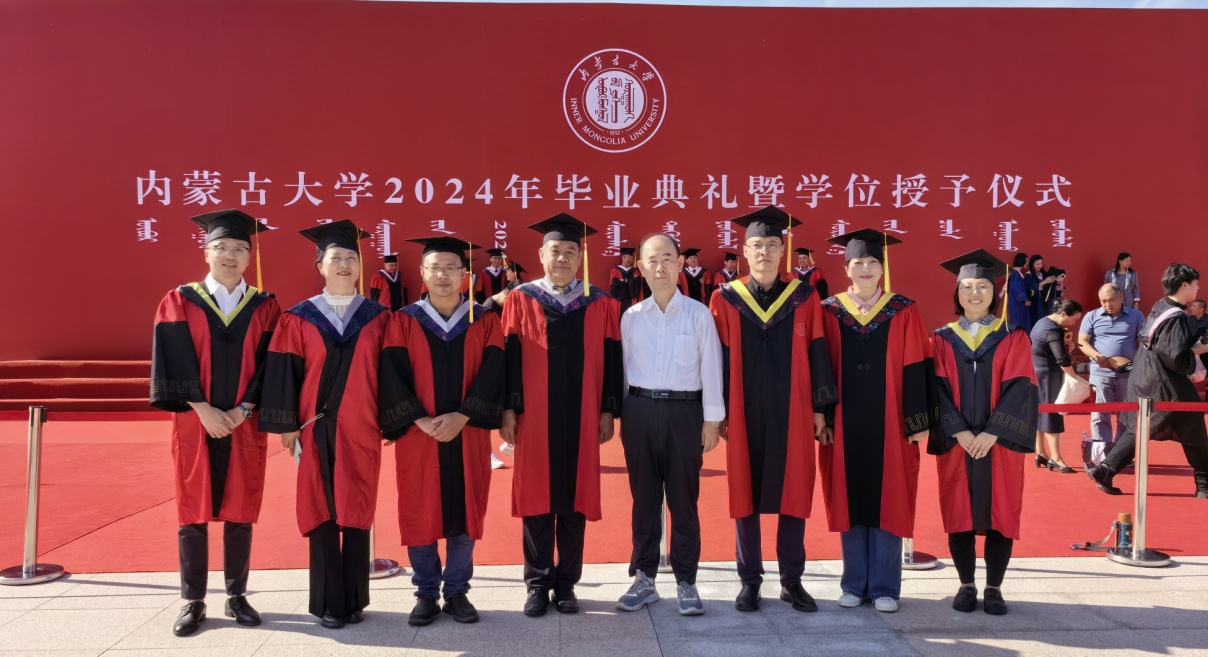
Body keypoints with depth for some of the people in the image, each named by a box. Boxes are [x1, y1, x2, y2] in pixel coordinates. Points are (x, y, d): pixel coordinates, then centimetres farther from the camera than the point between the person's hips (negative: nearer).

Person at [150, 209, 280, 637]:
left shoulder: (265, 307, 5)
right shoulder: (179, 302, 2)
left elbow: (269, 364, 0)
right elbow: (173, 363, -5)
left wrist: (243, 410, -12)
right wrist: (204, 410, -14)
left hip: (244, 425, 1)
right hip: (194, 423, -1)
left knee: (240, 511, 6)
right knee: (192, 513, 4)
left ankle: (236, 597, 17)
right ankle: (193, 602, 14)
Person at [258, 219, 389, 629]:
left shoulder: (377, 317, 4)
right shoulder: (298, 319, 2)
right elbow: (284, 375, 0)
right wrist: (286, 426, -5)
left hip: (361, 433, 1)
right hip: (316, 430, 0)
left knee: (357, 514, 5)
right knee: (321, 515, 4)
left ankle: (354, 600, 17)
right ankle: (328, 603, 14)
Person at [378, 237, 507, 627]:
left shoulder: (485, 322, 5)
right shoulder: (403, 322, 2)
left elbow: (492, 375, -5)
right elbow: (392, 377, -6)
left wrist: (461, 416, -17)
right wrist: (422, 421, -17)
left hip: (468, 435, 1)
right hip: (416, 435, 0)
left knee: (464, 514, 6)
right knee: (419, 516, 4)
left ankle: (457, 592, 20)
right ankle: (426, 594, 18)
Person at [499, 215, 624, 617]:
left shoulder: (601, 304, 6)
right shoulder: (521, 300, 3)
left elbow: (610, 359, 6)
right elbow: (510, 356, 1)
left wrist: (608, 411, 1)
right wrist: (508, 409, -5)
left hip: (581, 417, 1)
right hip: (534, 417, -1)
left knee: (575, 498, 6)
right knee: (536, 498, 4)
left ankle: (566, 583, 17)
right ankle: (538, 584, 15)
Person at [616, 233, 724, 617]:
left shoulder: (699, 315, -1)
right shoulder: (631, 317, 5)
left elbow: (710, 369, 0)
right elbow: (621, 368, 8)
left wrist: (712, 419, -2)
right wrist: (615, 414, 6)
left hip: (684, 412, -2)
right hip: (640, 411, 2)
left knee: (683, 500, 6)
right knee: (644, 499, 11)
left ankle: (686, 582, 17)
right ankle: (644, 579, 22)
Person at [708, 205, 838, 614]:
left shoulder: (804, 299, 3)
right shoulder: (725, 300, 1)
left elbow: (816, 354, 4)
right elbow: (717, 358, 1)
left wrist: (820, 408, 0)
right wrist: (718, 411, -3)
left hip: (792, 413, 1)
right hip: (744, 414, 0)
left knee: (793, 495, 6)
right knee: (745, 496, 6)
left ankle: (791, 581, 18)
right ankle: (750, 581, 18)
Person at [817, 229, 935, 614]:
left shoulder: (903, 312, 1)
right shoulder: (830, 313, 3)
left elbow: (915, 368, -1)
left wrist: (917, 420, -6)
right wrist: (822, 418, -3)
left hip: (889, 424, -1)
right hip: (844, 424, 1)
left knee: (887, 503, 3)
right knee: (850, 502, 7)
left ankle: (885, 586, 14)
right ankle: (855, 584, 18)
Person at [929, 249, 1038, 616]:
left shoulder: (1013, 338, 3)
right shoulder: (942, 339, 5)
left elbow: (1019, 388, -6)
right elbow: (938, 389, -3)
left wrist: (992, 433, -17)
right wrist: (959, 432, -17)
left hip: (1000, 442, 0)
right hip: (956, 442, 0)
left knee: (1000, 514, 3)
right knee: (959, 514, 4)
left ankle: (994, 588, 15)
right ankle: (966, 585, 16)